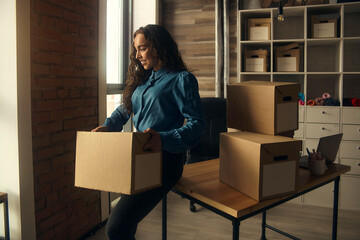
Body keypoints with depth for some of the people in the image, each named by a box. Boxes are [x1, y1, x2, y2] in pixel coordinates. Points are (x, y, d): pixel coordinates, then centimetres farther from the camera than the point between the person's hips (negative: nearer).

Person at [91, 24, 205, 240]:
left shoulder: (182, 79, -4)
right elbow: (124, 109, 25)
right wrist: (107, 126, 6)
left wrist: (165, 139, -27)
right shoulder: (143, 78, 18)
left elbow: (197, 123, -12)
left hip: (165, 161, -7)